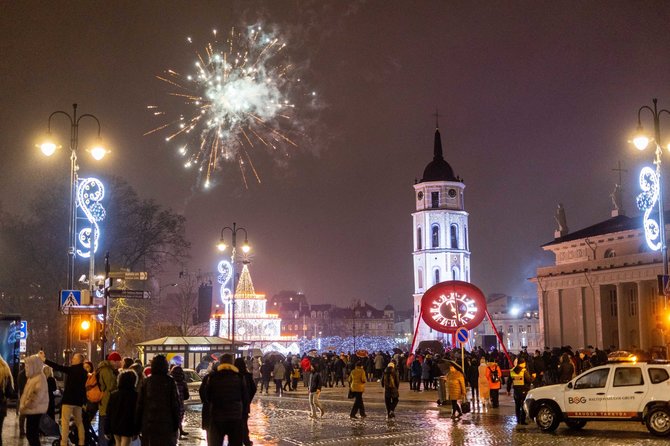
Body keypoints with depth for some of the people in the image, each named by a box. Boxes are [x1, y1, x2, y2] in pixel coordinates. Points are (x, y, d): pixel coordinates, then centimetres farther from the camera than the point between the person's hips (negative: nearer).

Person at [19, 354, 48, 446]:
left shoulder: (40, 378, -15)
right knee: (30, 434, 12)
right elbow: (27, 393, 20)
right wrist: (23, 405, 7)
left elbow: (37, 395, -22)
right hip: (31, 410, 10)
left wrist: (26, 405, -17)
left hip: (34, 410, -10)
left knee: (32, 434, -9)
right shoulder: (32, 377, 16)